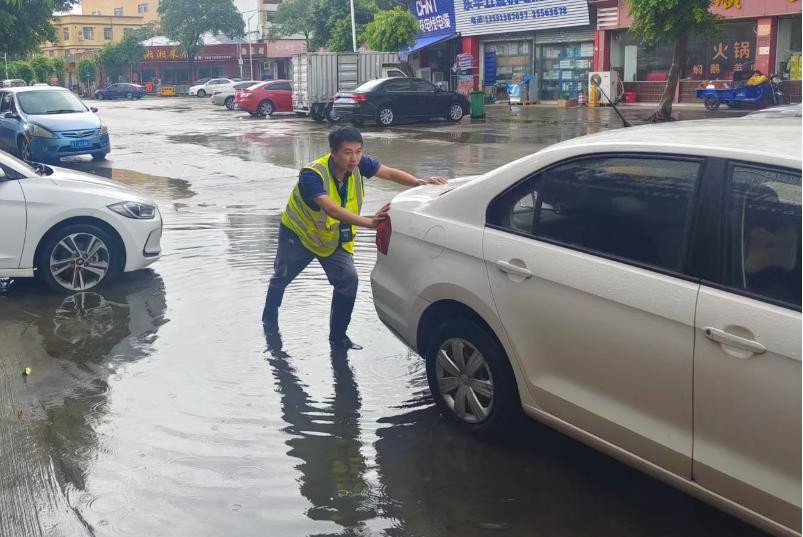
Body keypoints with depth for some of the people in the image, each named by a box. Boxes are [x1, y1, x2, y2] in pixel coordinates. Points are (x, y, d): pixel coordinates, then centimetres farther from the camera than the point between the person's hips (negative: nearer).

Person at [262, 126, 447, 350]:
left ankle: (338, 335, 3)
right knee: (281, 278, 18)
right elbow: (331, 208, -52)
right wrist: (368, 221, -63)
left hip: (335, 239, 4)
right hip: (297, 233, -4)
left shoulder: (359, 164, -21)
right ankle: (269, 318, 48)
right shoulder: (312, 175, -38)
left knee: (348, 279, -14)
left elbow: (391, 173, -18)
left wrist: (420, 182, -36)